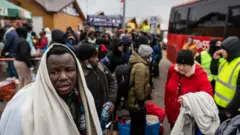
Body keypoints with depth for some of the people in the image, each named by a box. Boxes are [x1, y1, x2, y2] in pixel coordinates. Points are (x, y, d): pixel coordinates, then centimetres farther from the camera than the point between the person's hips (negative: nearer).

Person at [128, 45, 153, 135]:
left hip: (133, 101, 10)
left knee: (135, 126, 26)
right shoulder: (141, 67, -25)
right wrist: (141, 100, -15)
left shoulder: (137, 63, 8)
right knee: (139, 127, 9)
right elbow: (138, 87, -28)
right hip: (137, 102, -10)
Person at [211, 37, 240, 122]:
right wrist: (215, 59, -2)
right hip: (219, 104, 7)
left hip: (231, 110, -7)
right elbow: (214, 72, 15)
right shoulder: (225, 60, 2)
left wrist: (230, 109, -21)